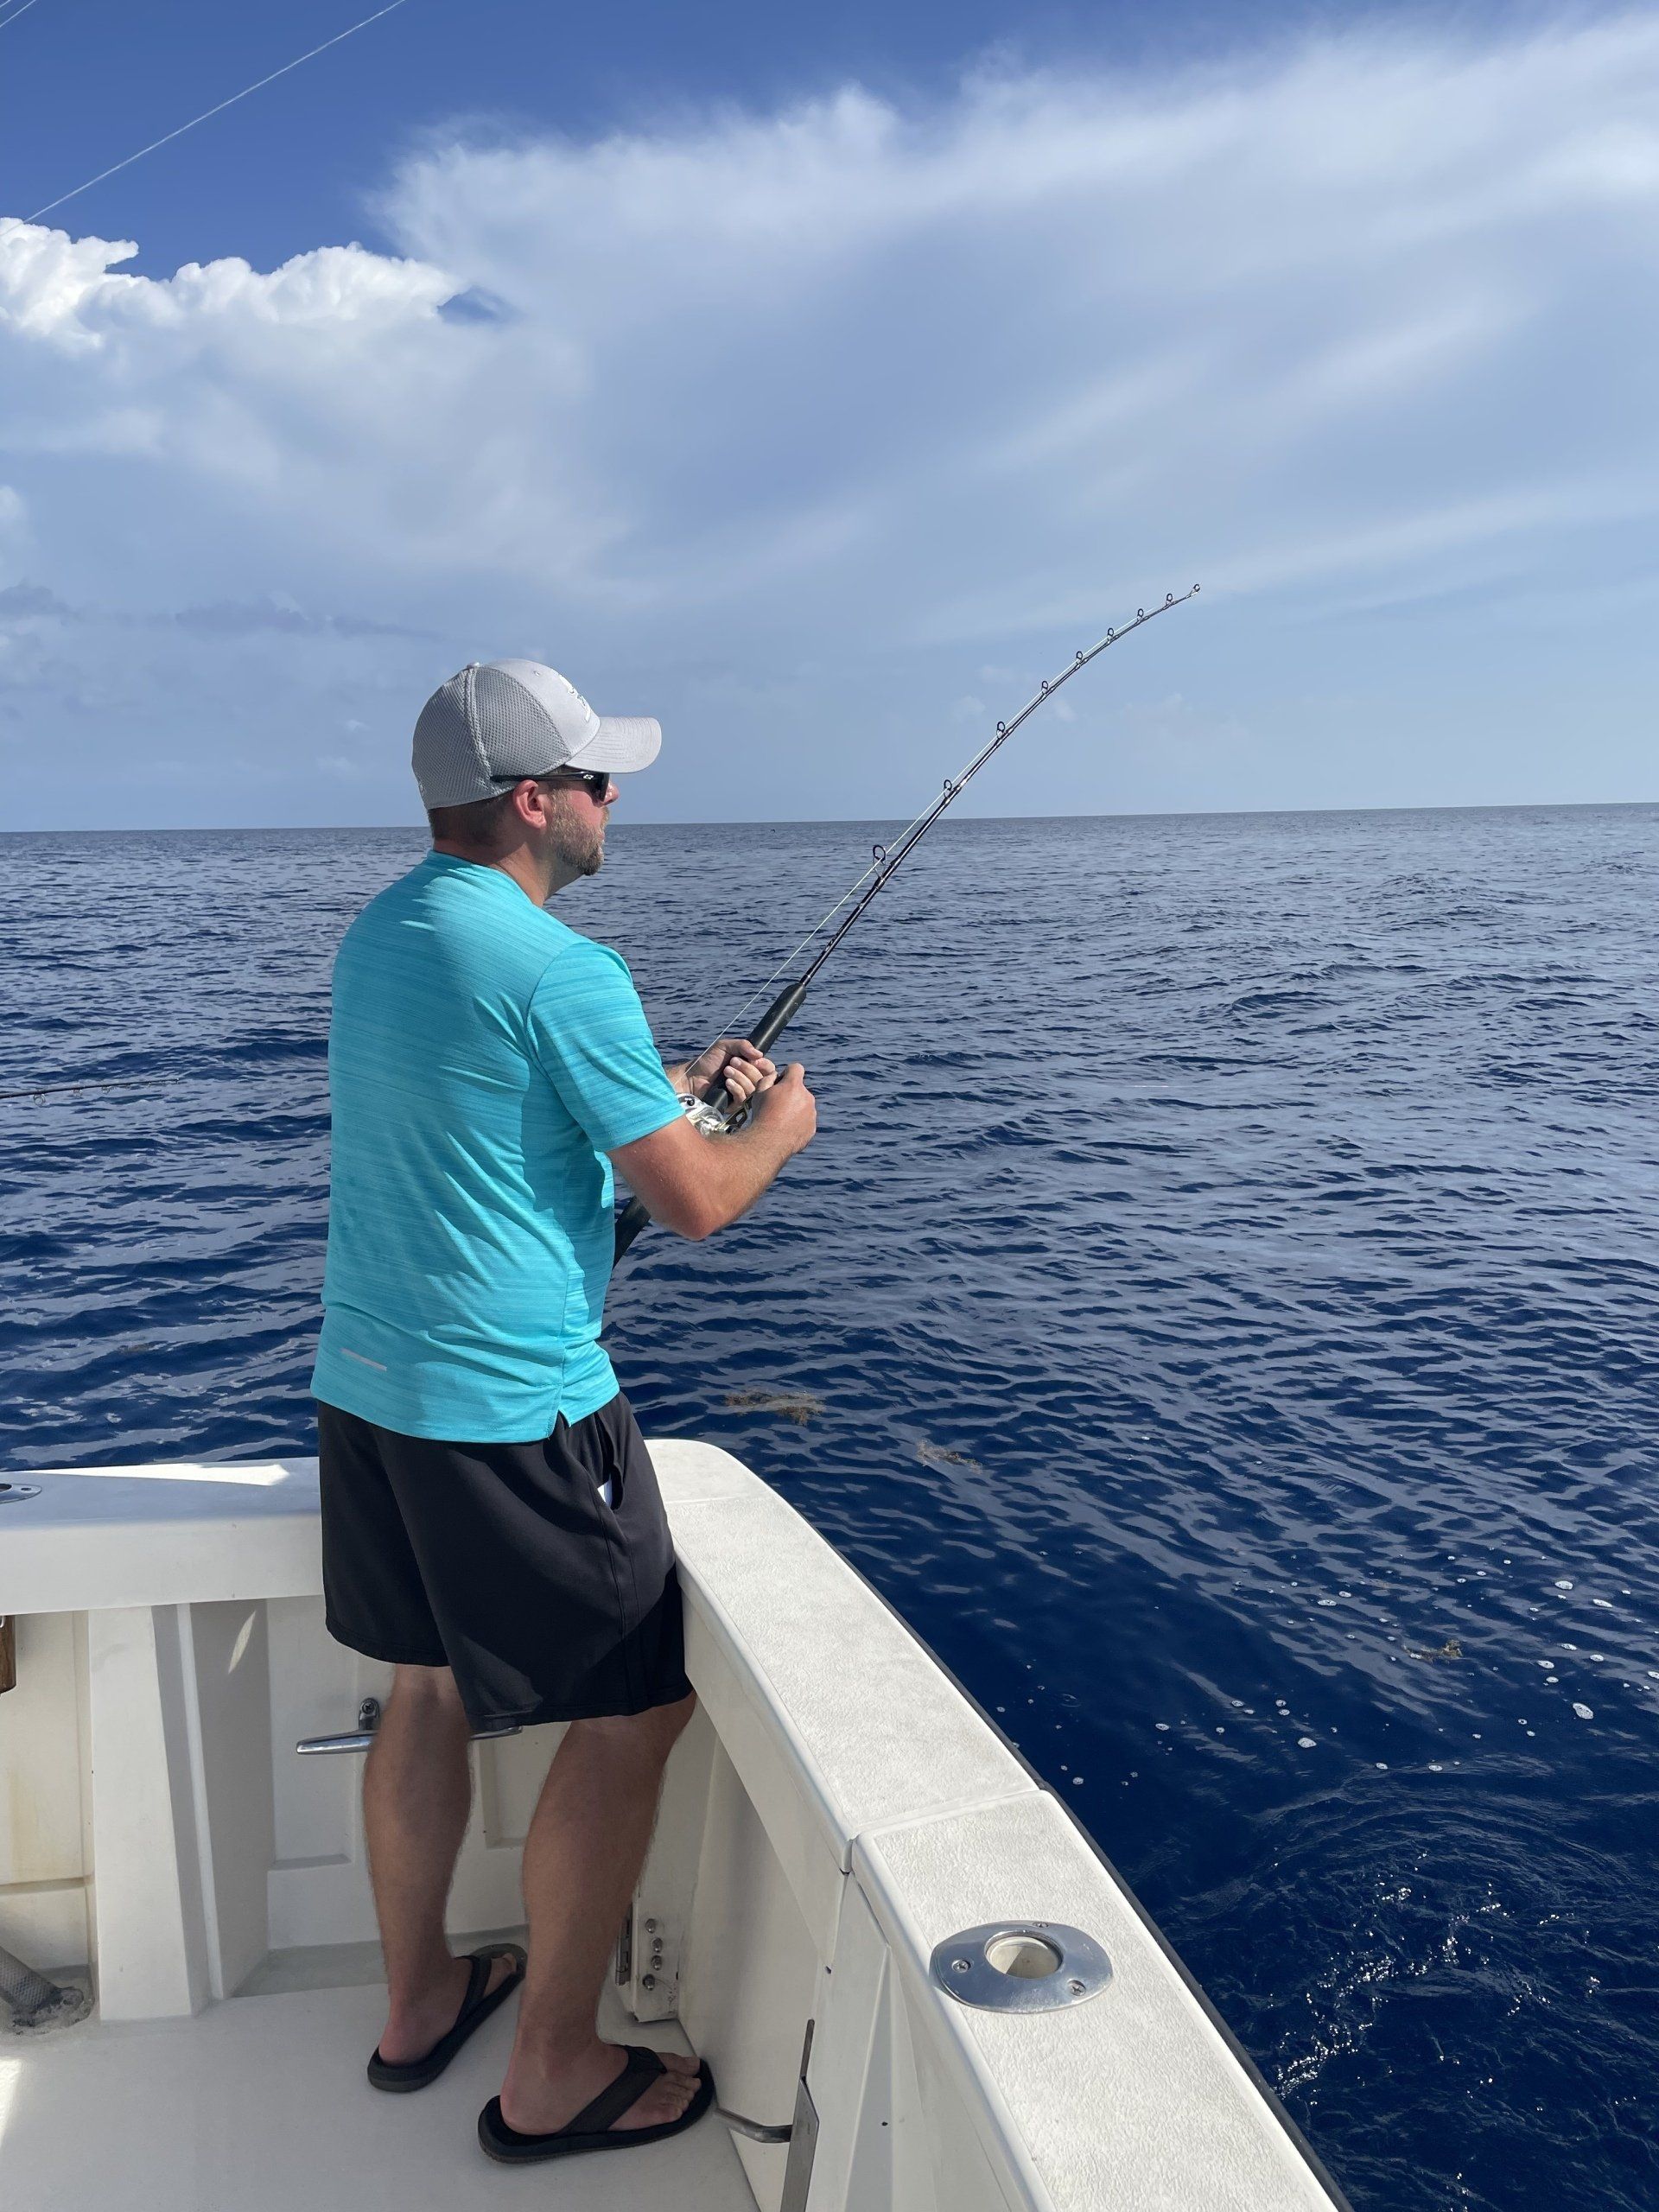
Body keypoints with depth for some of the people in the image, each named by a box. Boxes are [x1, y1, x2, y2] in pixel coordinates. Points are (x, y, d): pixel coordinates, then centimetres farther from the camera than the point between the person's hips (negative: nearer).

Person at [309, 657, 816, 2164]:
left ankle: (419, 2000, 38)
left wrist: (674, 1087, 21)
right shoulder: (560, 969, -19)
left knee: (431, 1688, 22)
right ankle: (553, 2073, 19)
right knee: (631, 1713, 6)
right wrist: (777, 1127, 7)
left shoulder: (378, 935, 10)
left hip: (365, 1383, 9)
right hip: (513, 1406, -9)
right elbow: (696, 1204, -14)